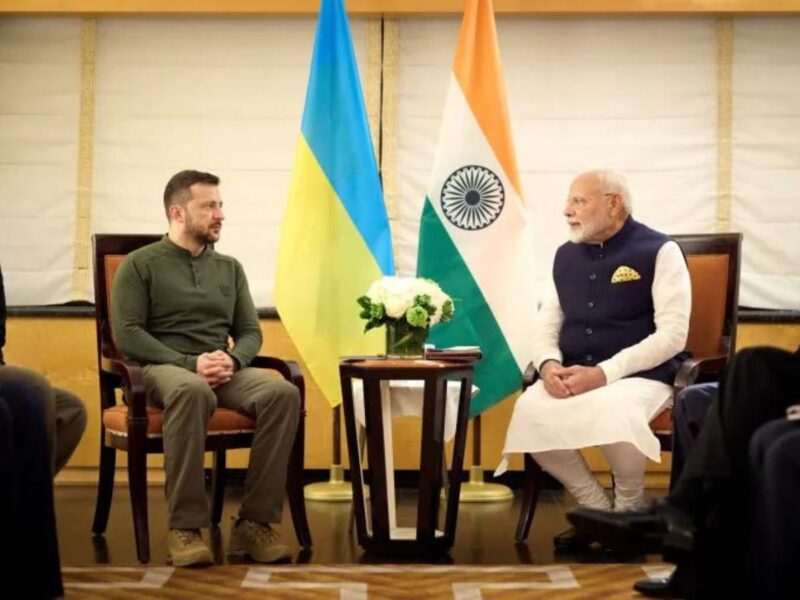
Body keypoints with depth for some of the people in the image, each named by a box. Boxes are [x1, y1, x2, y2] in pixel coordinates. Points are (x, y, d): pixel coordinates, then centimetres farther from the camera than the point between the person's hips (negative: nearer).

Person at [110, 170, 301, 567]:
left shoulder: (229, 268, 19)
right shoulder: (140, 264, 3)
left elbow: (251, 332, 15)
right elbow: (126, 334, -7)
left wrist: (233, 360, -10)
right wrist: (189, 363, -18)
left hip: (223, 371, 5)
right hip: (163, 369, -4)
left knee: (283, 393, -27)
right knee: (192, 391, -42)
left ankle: (255, 522, -25)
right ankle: (185, 526, -35)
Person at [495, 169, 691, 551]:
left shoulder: (659, 251, -4)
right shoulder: (566, 255, 14)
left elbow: (672, 334, -12)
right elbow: (546, 323, 15)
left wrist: (603, 373, -21)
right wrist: (549, 364, -10)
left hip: (641, 375, -5)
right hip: (573, 376, 5)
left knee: (613, 414, -38)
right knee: (530, 412, -27)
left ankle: (629, 511, -6)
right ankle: (598, 509, -6)